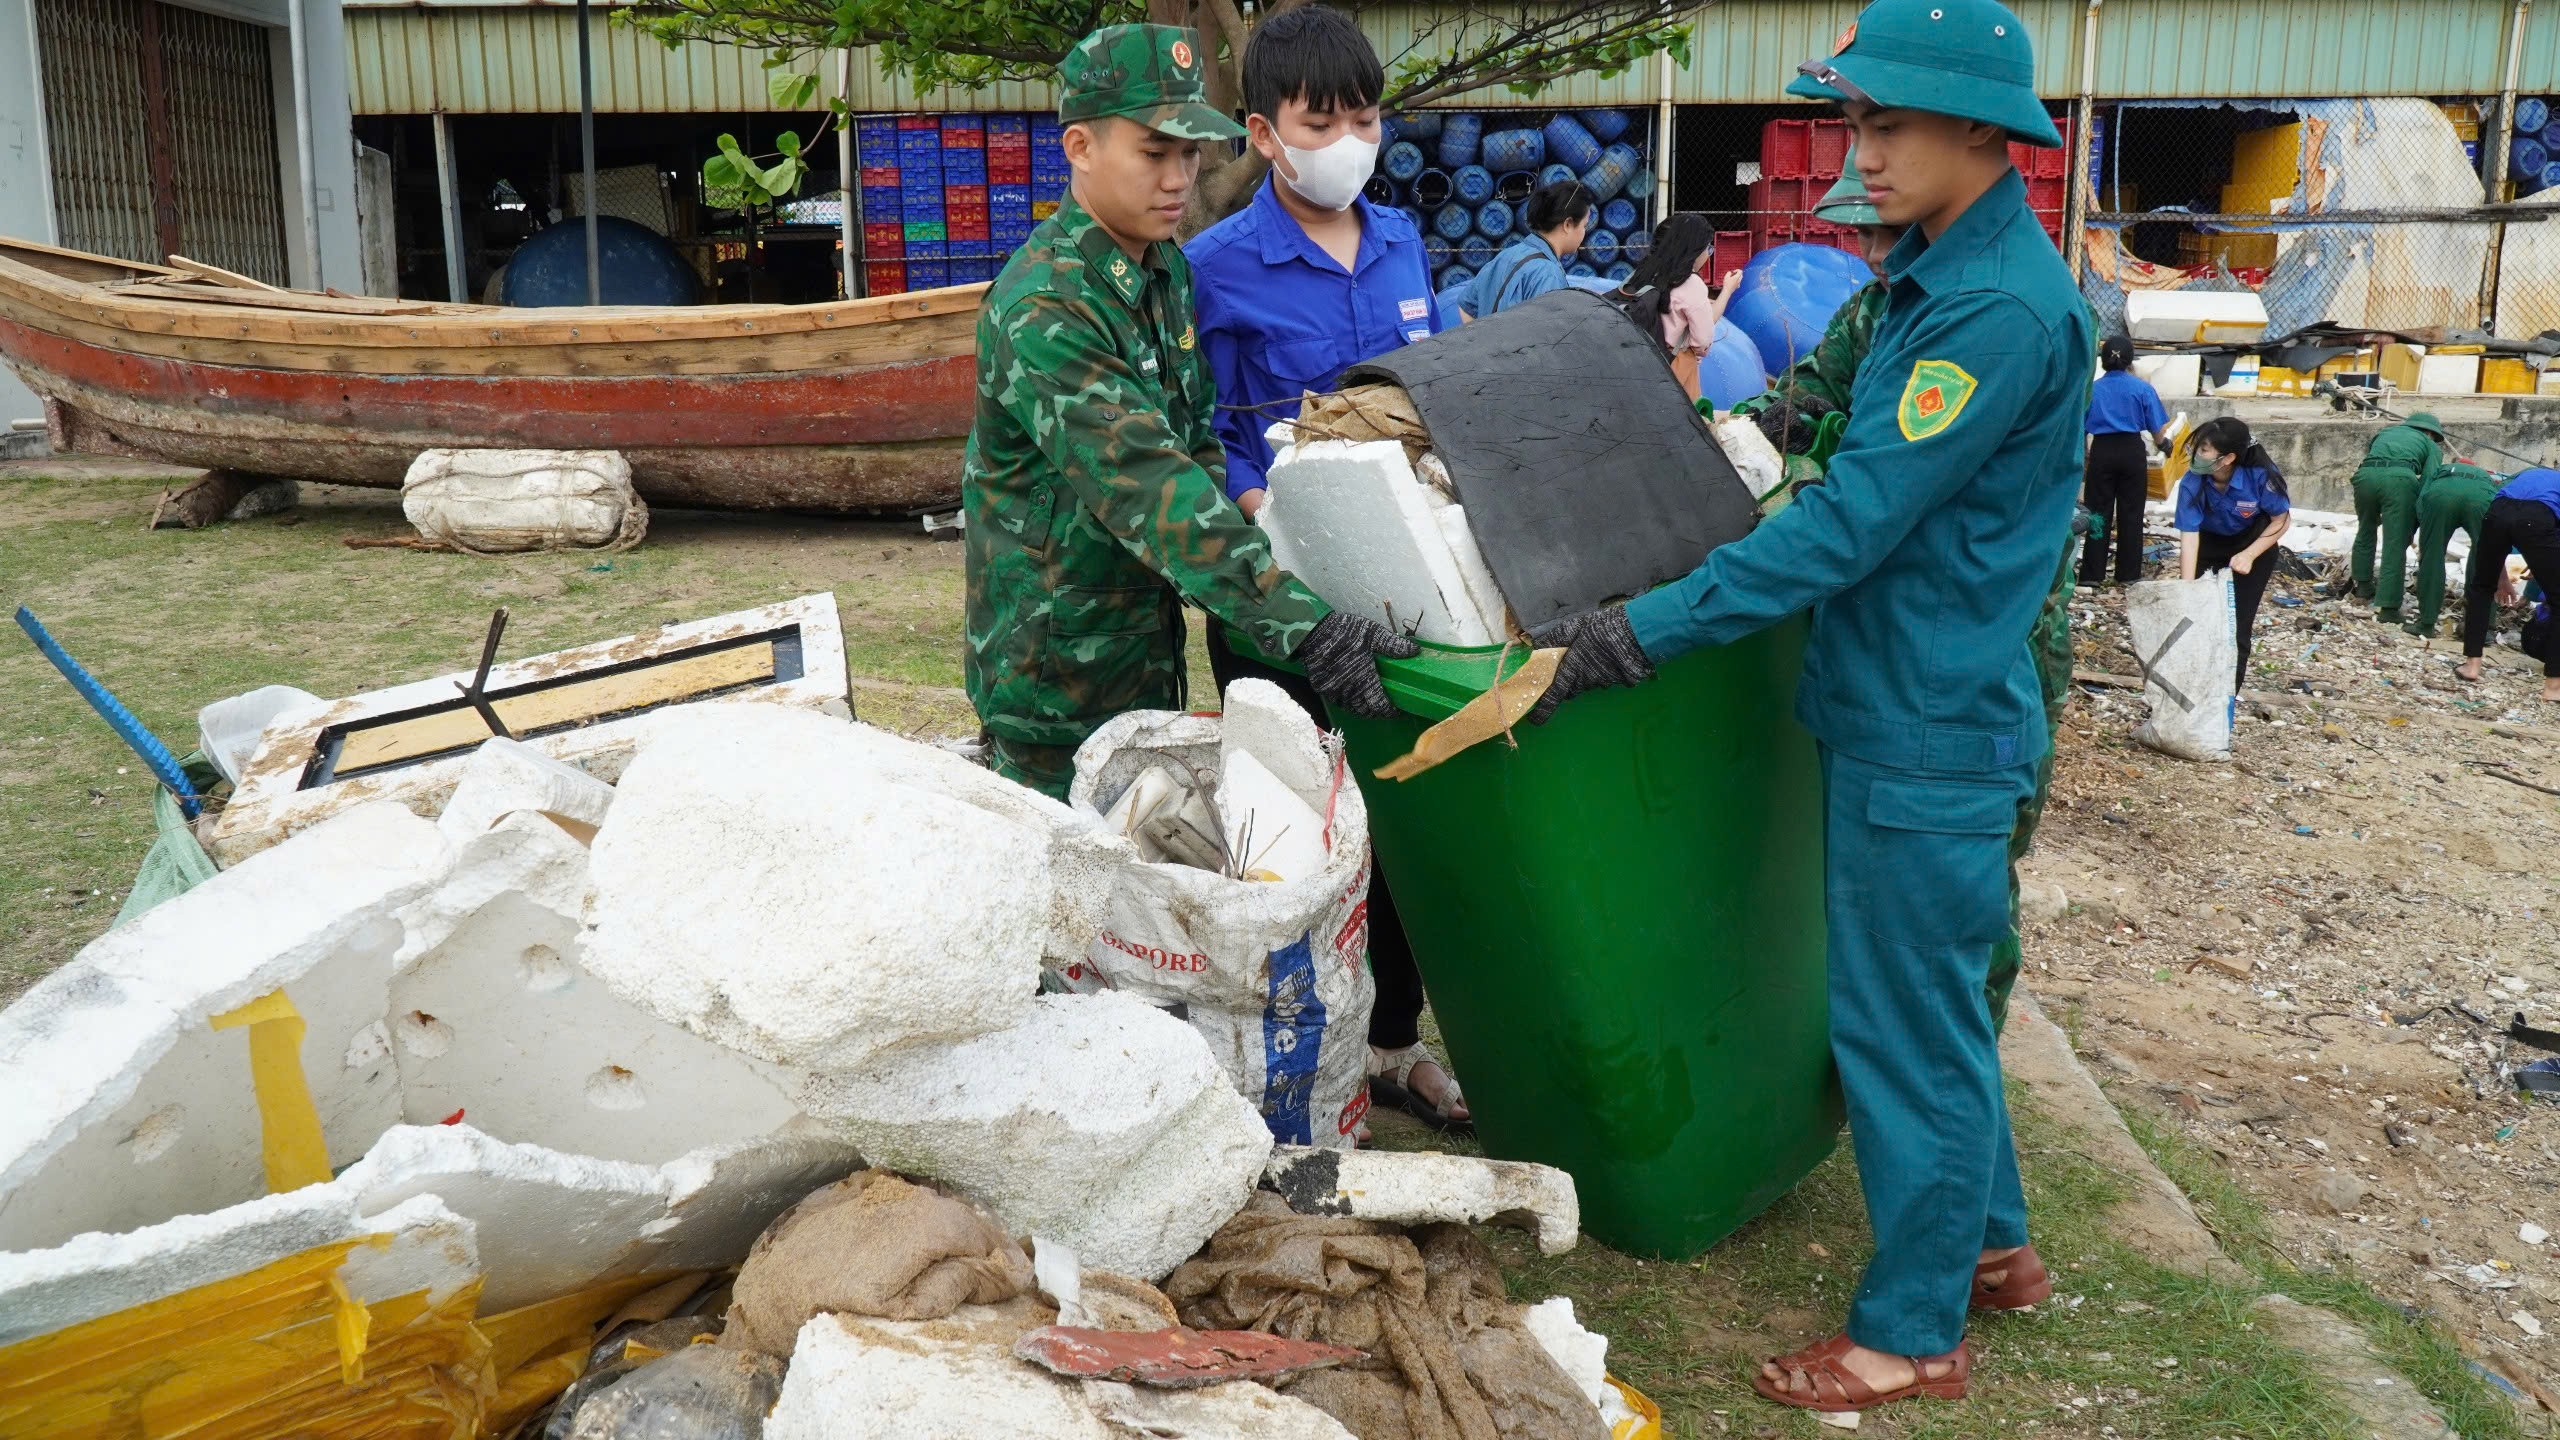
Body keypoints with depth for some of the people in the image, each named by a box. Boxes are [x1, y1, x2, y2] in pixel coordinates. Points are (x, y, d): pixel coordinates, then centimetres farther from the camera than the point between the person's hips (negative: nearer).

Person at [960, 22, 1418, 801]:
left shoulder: (1166, 268, 5)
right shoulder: (1042, 310, -24)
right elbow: (1148, 487, -33)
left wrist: (1225, 531, -6)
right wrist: (1307, 627, -39)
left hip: (1149, 642, 8)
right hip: (1056, 672, -8)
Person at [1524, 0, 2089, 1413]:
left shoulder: (2002, 307, -22)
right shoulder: (1933, 274, 10)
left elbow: (1850, 523, -26)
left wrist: (1639, 634, -25)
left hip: (1931, 729, -10)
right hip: (1890, 707, 10)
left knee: (1905, 1026, 3)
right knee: (1931, 1002, 21)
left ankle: (1913, 1332, 20)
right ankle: (1987, 1241, 40)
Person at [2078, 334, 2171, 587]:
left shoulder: (2092, 389, 5)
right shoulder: (2142, 388, 1)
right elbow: (2158, 431, 3)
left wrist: (2085, 457, 20)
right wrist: (2164, 445, 25)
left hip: (2102, 451, 1)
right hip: (2132, 452, -1)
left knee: (2098, 512, 5)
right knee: (2130, 513, 7)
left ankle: (2092, 573, 2)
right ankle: (2128, 573, 10)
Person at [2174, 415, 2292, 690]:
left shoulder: (2260, 475, -32)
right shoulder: (2192, 483, -30)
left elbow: (2282, 520, -17)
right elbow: (2189, 537, -32)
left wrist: (2249, 555, -27)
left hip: (2255, 542, -1)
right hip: (2209, 541, 1)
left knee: (2239, 618, -3)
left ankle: (2232, 682, 10)